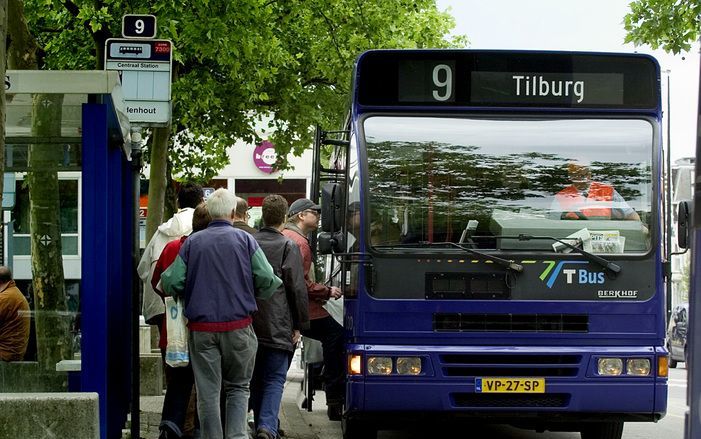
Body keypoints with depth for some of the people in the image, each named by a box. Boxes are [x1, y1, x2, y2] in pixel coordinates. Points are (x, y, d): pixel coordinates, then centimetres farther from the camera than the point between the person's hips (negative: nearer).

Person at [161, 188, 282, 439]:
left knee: (208, 392, 5)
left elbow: (170, 283, -2)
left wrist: (186, 296, 19)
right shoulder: (244, 240, -1)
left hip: (201, 327, 1)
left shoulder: (192, 243, 2)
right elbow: (267, 280, -6)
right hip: (238, 326, -1)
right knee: (238, 387, 11)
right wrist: (251, 296, 15)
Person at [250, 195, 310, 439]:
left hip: (250, 324, 4)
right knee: (275, 378, -3)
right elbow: (297, 289, -7)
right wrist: (299, 325, 0)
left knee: (256, 379, 16)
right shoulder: (288, 247, -7)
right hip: (278, 326, -4)